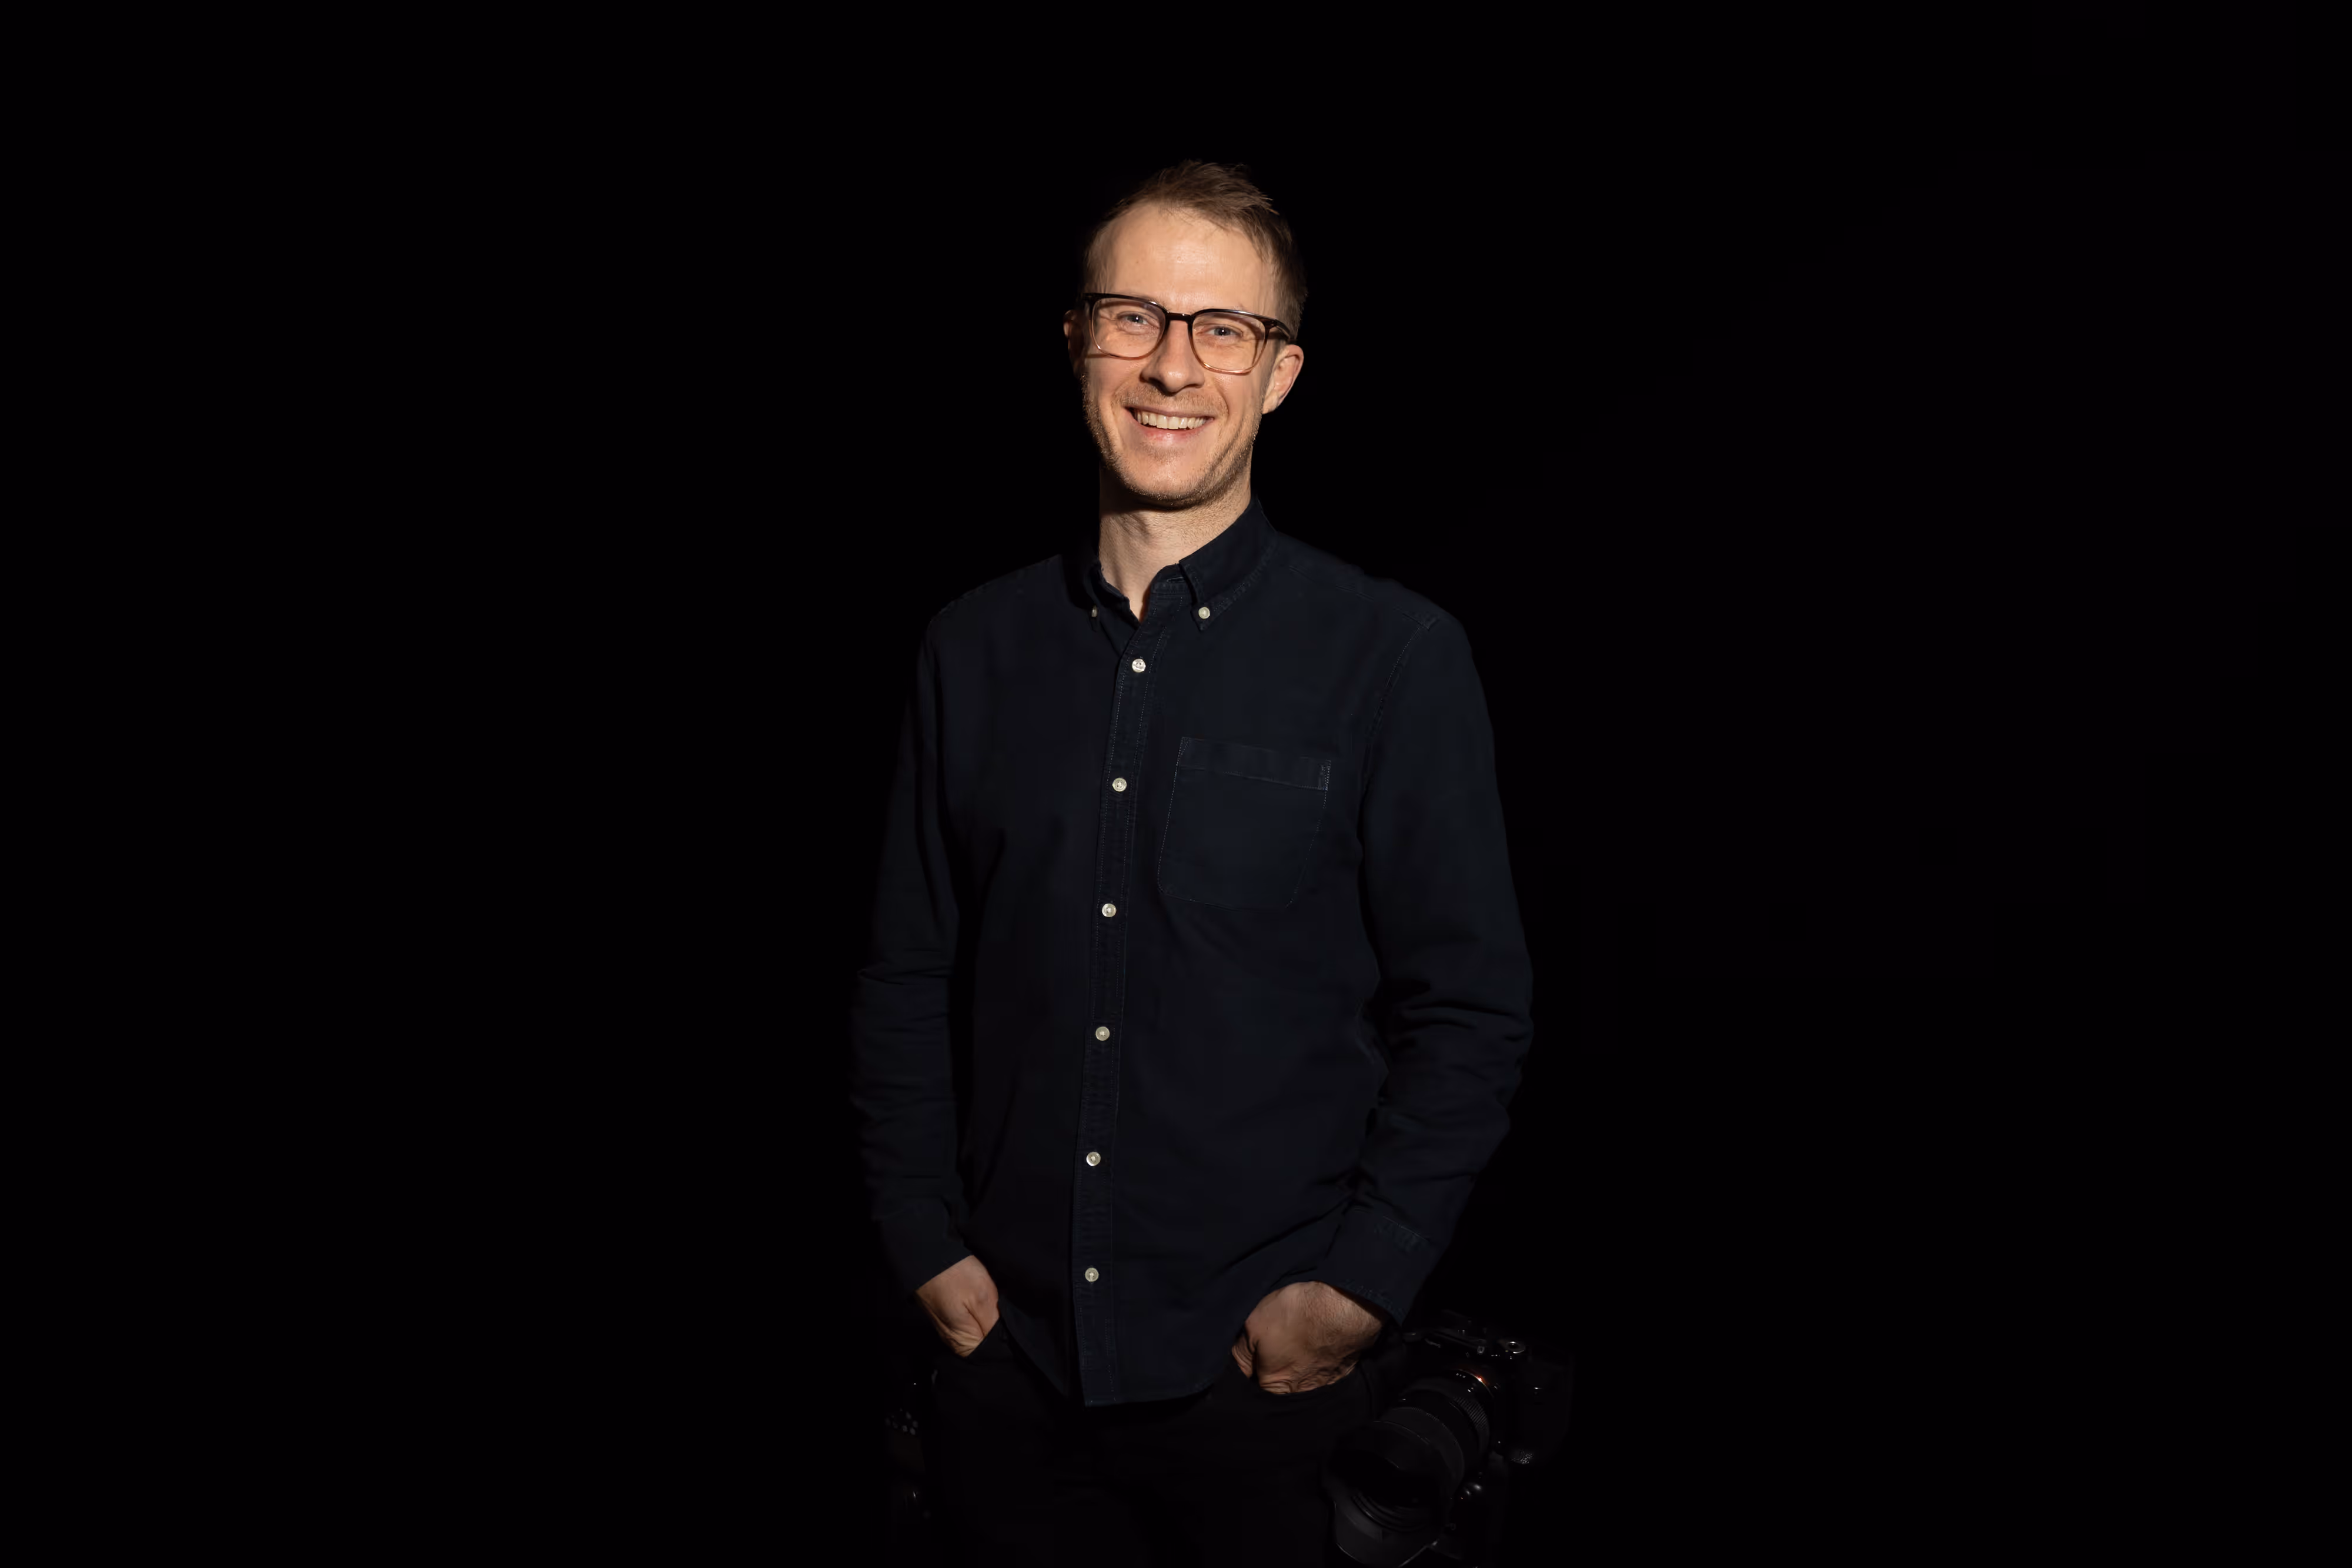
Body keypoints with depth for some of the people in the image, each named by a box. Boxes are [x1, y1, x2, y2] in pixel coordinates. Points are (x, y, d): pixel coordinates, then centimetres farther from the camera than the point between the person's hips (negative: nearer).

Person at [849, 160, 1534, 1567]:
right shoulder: (977, 650, 6)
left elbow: (1472, 1014, -4)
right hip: (1007, 1366, 3)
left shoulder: (1397, 657, -4)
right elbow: (907, 983, 10)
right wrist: (930, 1246, 2)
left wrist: (1356, 1289, -10)